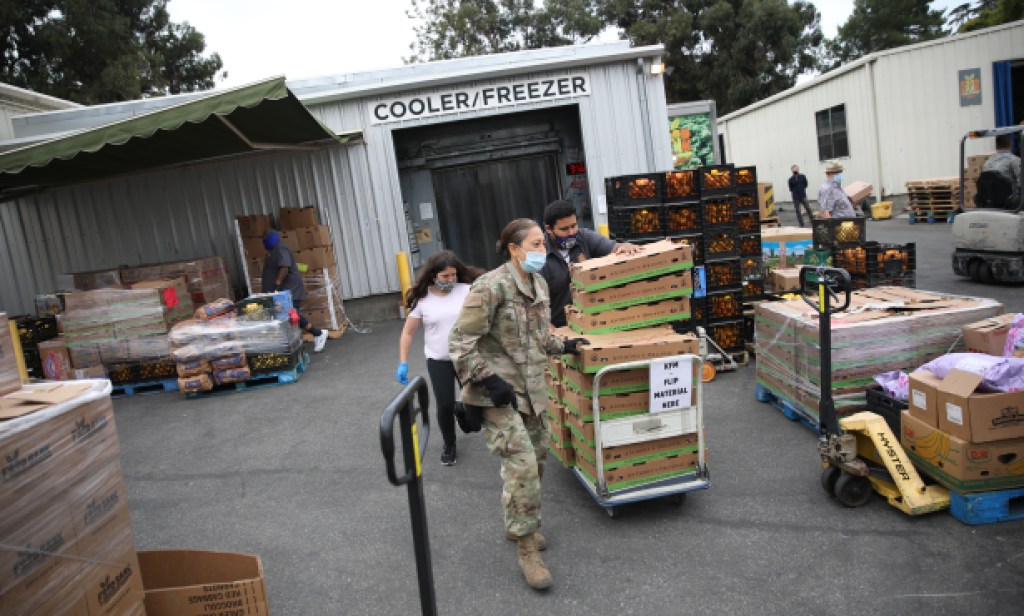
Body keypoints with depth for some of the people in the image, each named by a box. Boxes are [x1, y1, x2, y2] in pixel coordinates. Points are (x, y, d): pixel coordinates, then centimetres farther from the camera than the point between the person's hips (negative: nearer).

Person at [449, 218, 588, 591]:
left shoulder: (539, 284, 7)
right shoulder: (491, 286, -19)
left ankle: (517, 525, 38)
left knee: (536, 456, 16)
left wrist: (563, 346, 9)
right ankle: (527, 550, 4)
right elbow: (461, 342, -18)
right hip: (497, 393, -8)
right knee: (521, 464, -13)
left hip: (531, 389, 8)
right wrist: (489, 380, -20)